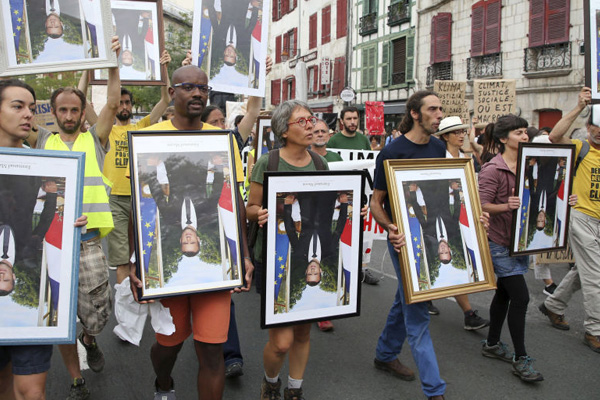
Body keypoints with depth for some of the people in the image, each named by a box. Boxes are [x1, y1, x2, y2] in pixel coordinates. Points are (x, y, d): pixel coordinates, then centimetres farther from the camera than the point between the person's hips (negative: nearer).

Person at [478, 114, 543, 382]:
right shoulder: (492, 169, -14)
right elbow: (482, 205, -20)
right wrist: (506, 206, -36)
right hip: (499, 241, -8)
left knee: (504, 293, 16)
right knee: (520, 297, -8)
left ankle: (492, 344, 30)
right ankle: (520, 359, 3)